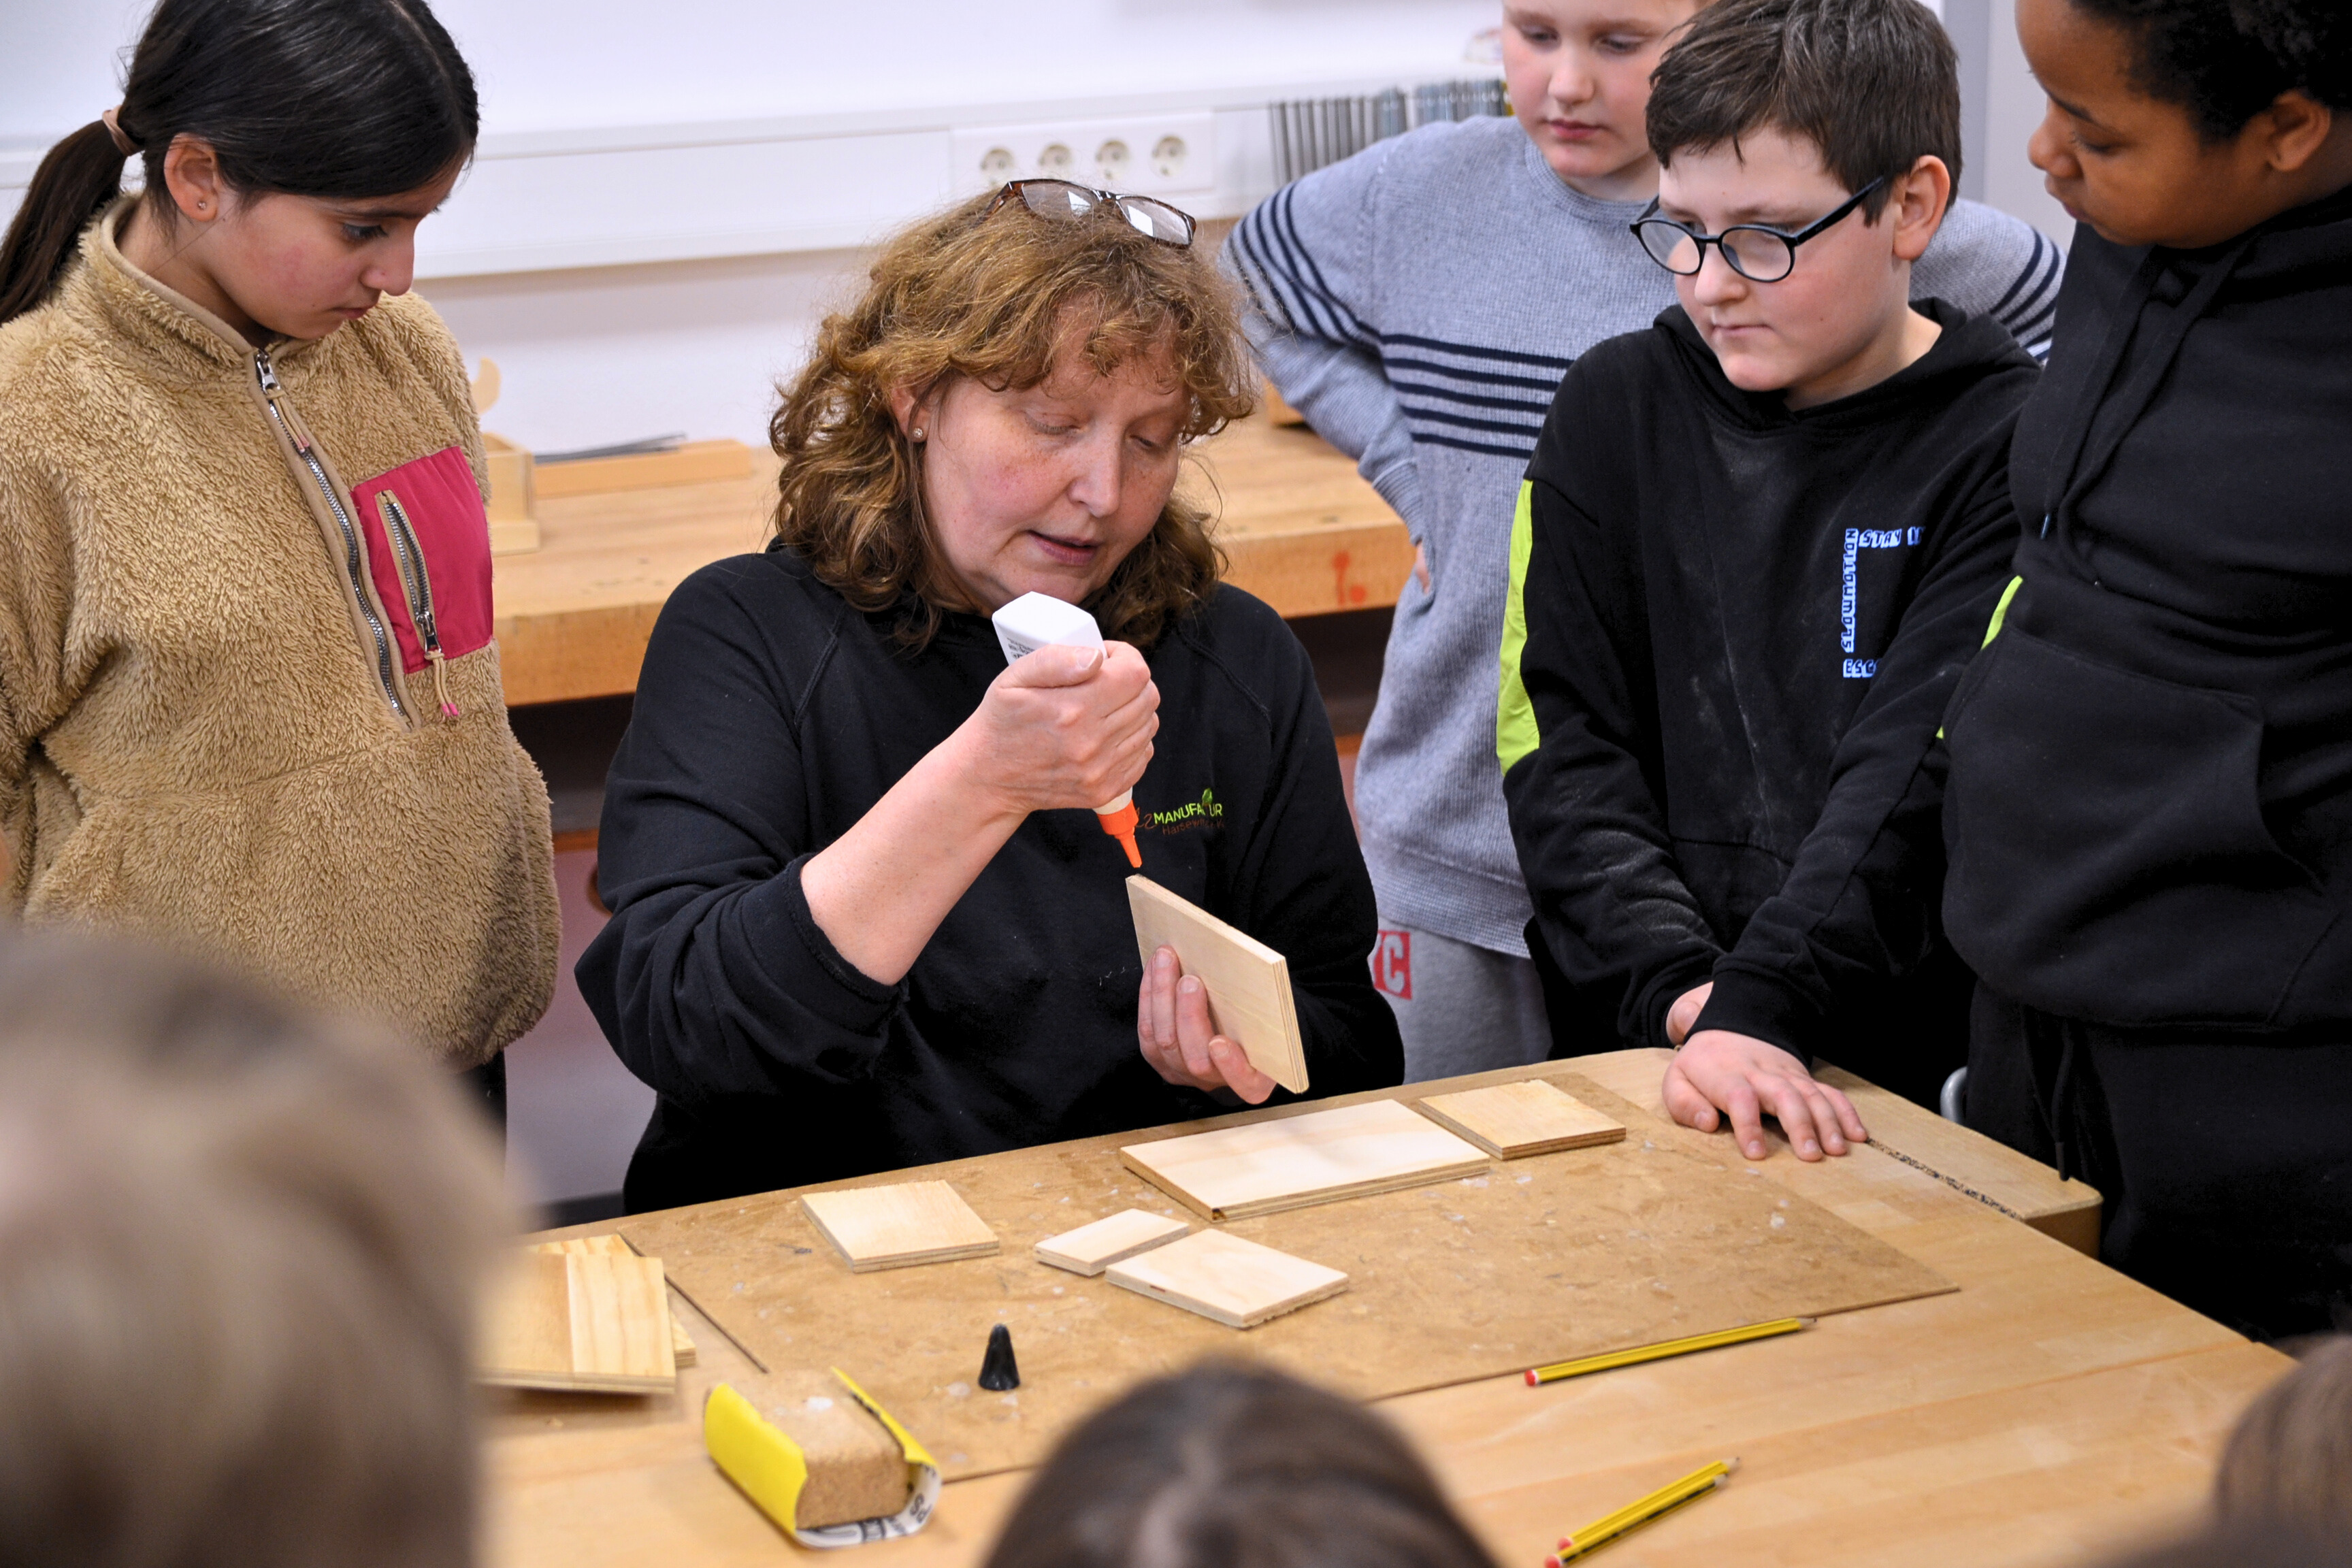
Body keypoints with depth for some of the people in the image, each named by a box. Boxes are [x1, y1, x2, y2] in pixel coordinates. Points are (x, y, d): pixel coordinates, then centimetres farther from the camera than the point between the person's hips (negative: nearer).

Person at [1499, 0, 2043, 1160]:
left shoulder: (2012, 447, -2)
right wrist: (1678, 989, -11)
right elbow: (1564, 745, 3)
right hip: (1642, 1047, 2)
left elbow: (1917, 772, -13)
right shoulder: (1615, 410, 8)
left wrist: (1761, 1009, -25)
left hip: (1917, 1068, -2)